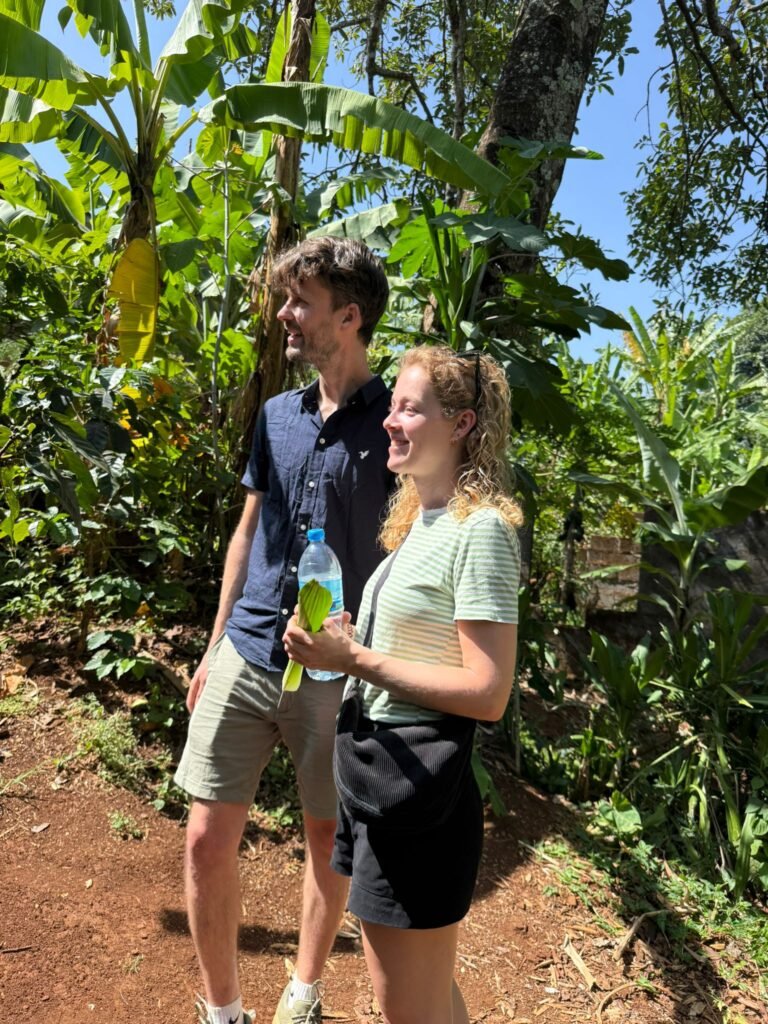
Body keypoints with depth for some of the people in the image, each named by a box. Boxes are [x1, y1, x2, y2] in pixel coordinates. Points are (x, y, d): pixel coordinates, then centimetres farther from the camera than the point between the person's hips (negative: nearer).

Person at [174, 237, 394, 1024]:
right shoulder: (277, 414, 8)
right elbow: (248, 531, 13)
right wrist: (216, 643, 13)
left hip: (335, 670, -4)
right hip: (246, 655, 4)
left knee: (326, 838, 14)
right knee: (207, 839, 7)